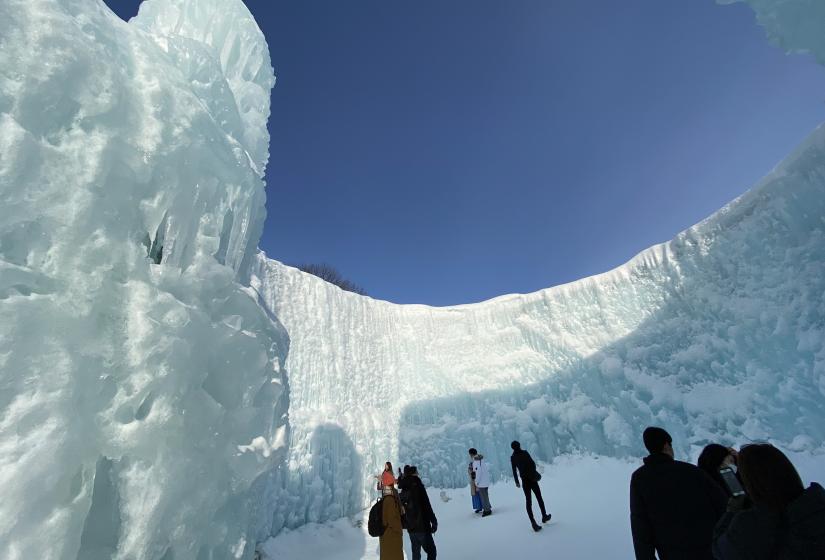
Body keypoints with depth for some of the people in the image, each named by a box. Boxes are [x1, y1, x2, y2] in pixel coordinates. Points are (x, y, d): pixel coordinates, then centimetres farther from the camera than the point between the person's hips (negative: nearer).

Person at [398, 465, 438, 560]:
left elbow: (402, 510, 11)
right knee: (431, 551, 6)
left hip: (411, 528, 7)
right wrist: (434, 522, -6)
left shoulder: (403, 491, 3)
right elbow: (427, 507, -15)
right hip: (422, 527, -6)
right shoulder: (418, 486, -17)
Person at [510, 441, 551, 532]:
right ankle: (544, 516, 26)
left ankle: (533, 522, -6)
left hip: (524, 480, 2)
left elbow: (514, 471, 3)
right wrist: (535, 473, 7)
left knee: (528, 500, 3)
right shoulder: (524, 453, -10)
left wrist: (517, 482, 12)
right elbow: (533, 463, -10)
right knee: (539, 497, 16)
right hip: (532, 478, -2)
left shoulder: (512, 457, 0)